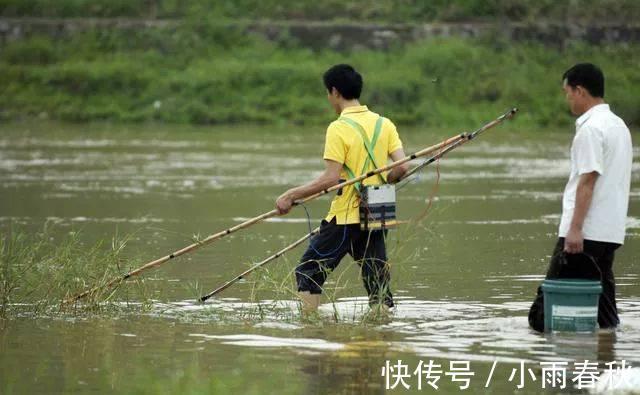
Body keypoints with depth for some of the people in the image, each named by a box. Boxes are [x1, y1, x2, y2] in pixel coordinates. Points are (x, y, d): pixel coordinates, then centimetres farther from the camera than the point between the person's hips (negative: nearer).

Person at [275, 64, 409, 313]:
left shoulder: (339, 128, -12)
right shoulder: (384, 124, 6)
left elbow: (331, 179, -17)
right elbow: (402, 167, 0)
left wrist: (291, 195, -11)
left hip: (345, 217, -6)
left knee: (308, 273, 7)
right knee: (377, 280, 9)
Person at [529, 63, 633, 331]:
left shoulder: (591, 128, -13)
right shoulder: (618, 125, 17)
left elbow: (588, 181, -19)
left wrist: (575, 228, -21)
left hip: (586, 231, -10)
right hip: (611, 231, 10)